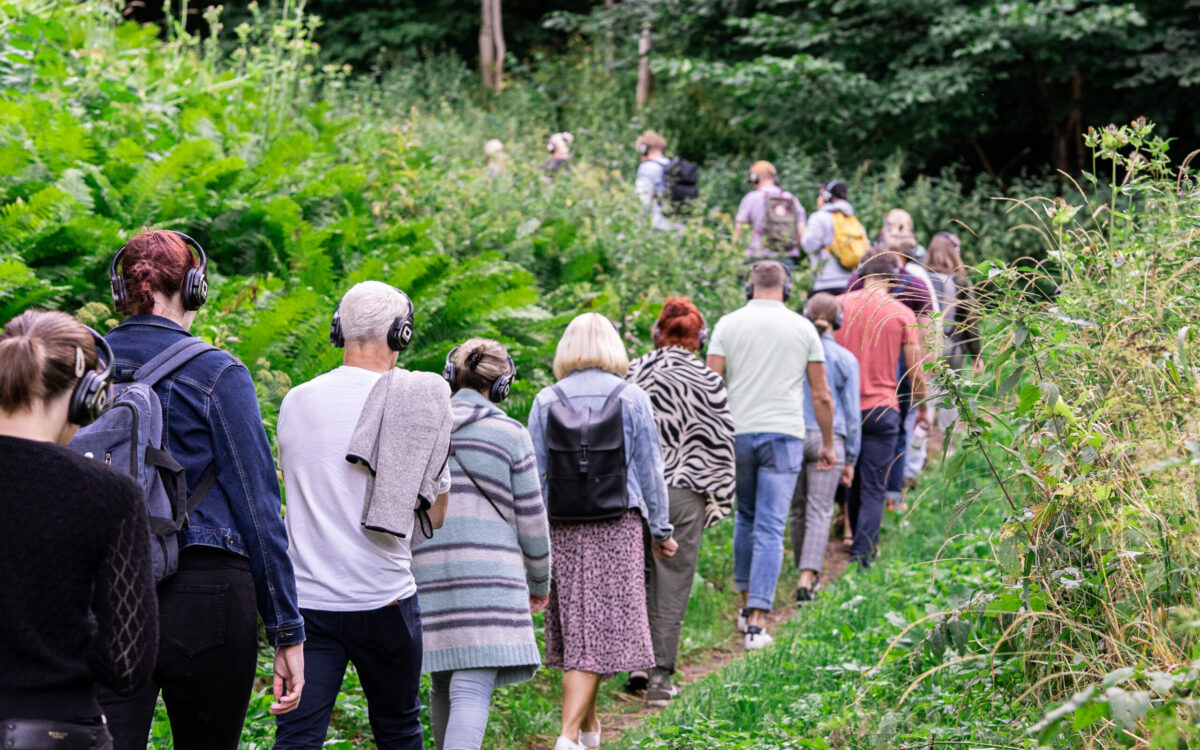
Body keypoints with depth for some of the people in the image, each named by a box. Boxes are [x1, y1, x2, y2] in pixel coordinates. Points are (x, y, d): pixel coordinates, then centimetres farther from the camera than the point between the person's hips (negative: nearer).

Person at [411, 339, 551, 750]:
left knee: (444, 682, 19)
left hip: (426, 576, 4)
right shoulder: (510, 434, 0)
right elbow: (530, 518, 2)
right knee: (472, 689, -12)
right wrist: (540, 581, 16)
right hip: (487, 576, -4)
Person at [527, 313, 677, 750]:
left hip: (563, 530, 2)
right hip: (618, 531, -2)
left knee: (575, 627, 13)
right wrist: (661, 530, 12)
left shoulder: (547, 402, 1)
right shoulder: (632, 399, -3)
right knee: (603, 630, -1)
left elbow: (534, 476, 2)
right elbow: (650, 469, 1)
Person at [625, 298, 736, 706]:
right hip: (682, 492, -2)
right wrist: (719, 498, 8)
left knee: (637, 575, 15)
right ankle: (660, 674, 3)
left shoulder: (632, 374, 2)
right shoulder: (708, 382, -3)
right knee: (672, 583, 3)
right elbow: (720, 445, -1)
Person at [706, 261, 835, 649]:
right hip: (784, 435, -1)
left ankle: (747, 601, 25)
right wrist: (828, 444, 15)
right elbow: (822, 395, 5)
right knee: (770, 527, -4)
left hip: (737, 432, 1)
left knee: (745, 517, 21)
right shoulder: (802, 328, 3)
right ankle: (757, 621, -12)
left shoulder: (729, 324, 2)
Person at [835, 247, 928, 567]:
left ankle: (860, 547, 30)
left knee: (852, 483, 18)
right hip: (882, 409, -3)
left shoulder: (840, 305, 1)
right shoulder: (902, 314, -3)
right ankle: (862, 555, -11)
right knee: (873, 490, -2)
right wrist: (922, 409, 15)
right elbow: (915, 372, 0)